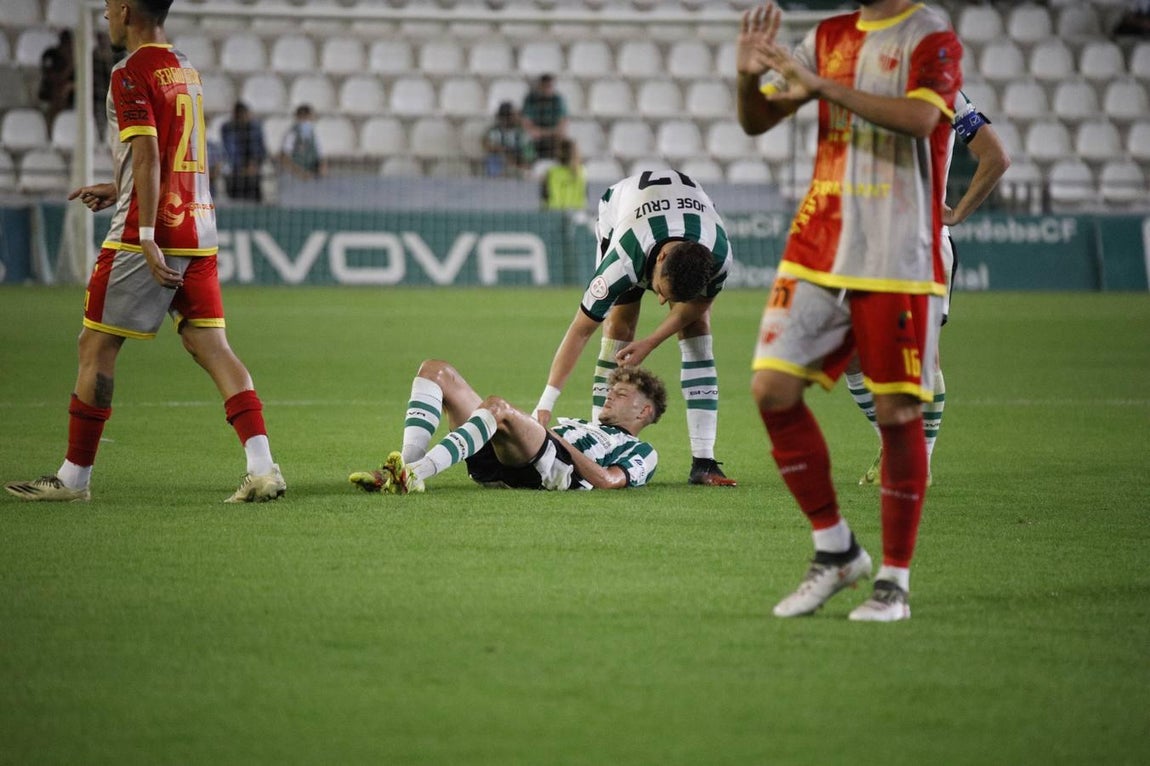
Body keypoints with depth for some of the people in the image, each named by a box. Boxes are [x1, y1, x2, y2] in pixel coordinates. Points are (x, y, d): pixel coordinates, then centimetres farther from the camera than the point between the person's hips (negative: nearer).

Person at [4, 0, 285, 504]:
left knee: (96, 347, 3)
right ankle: (262, 468, -11)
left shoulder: (131, 75, -9)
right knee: (210, 346, 2)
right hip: (199, 229, 8)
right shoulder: (185, 69, 17)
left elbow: (148, 155, -19)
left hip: (147, 235, -8)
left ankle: (74, 477, 9)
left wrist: (147, 237, -22)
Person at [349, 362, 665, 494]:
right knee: (435, 370, -1)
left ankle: (415, 475, -52)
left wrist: (560, 441, -2)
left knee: (497, 407, -38)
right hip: (494, 460, 8)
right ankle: (408, 463, -27)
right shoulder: (580, 424, 44)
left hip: (551, 470, -8)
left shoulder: (641, 452, 20)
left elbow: (608, 481, -3)